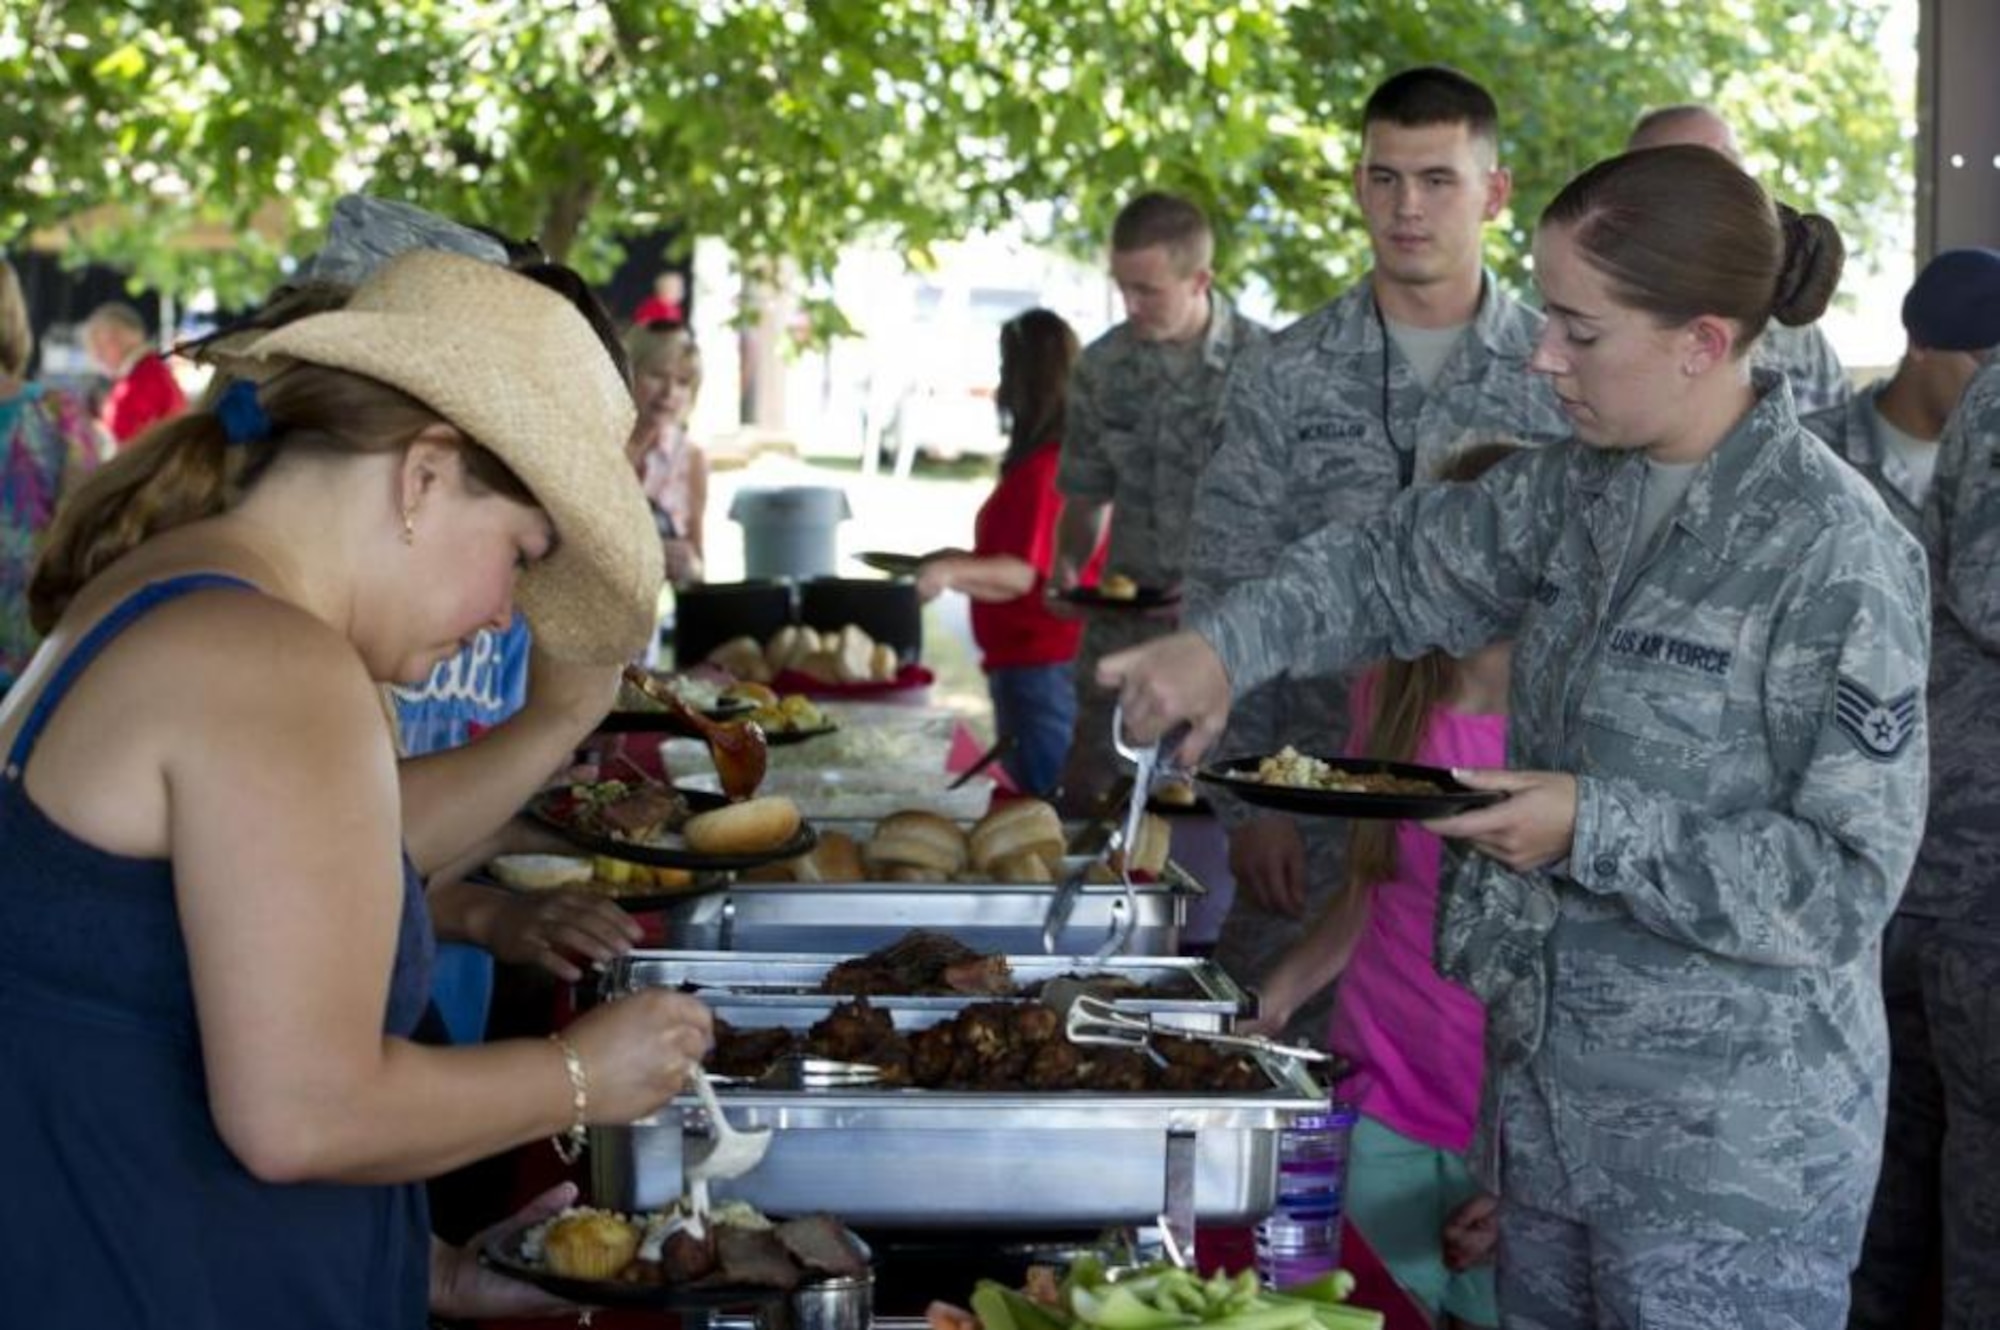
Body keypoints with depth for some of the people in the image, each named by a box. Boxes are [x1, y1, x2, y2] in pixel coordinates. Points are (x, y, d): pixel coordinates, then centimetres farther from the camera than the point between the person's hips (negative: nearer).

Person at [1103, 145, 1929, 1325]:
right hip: (1551, 1097, 7)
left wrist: (1596, 830, -22)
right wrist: (1227, 643, 1)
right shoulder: (1578, 491, 4)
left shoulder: (1837, 554, -18)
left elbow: (1849, 884, -19)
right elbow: (1399, 569, 17)